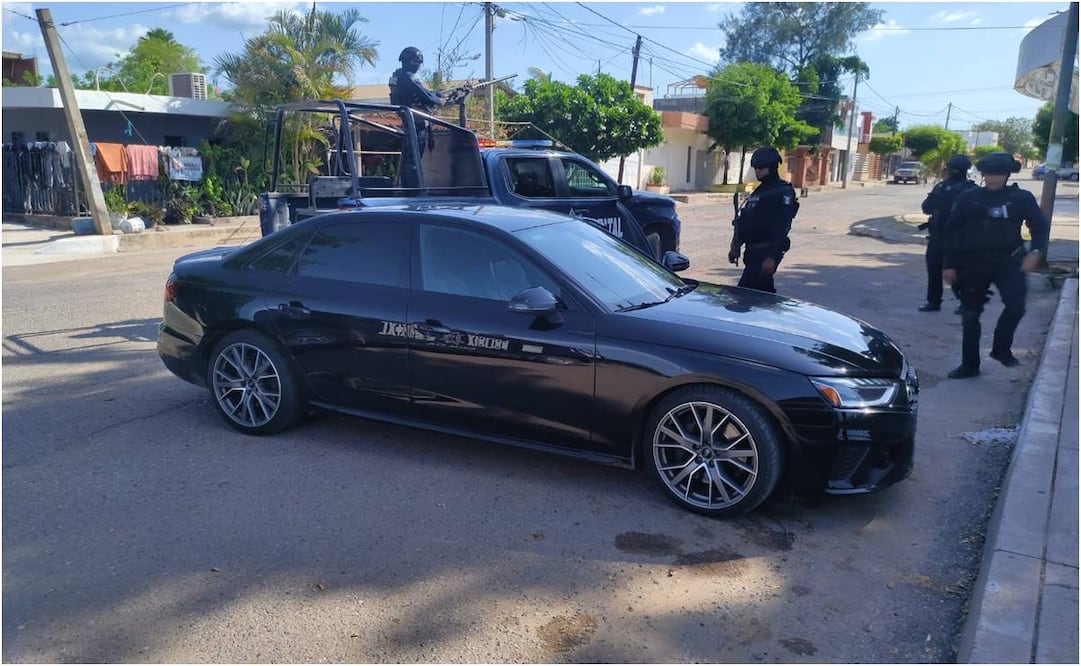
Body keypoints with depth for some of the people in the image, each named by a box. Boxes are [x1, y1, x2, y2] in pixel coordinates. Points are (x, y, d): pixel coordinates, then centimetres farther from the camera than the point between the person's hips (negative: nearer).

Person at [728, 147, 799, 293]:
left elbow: (782, 227, -17)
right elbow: (743, 222, 23)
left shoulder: (784, 192, -9)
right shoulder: (758, 192, 19)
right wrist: (735, 246, 19)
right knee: (766, 291, 16)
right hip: (753, 252, 9)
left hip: (765, 253, -9)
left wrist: (772, 256, -24)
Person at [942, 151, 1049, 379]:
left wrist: (1035, 251, -13)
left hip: (1008, 261, -1)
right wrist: (950, 264, 1)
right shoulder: (969, 198, 2)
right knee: (970, 315, 6)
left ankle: (1001, 348, 2)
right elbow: (952, 231, 4)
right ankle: (969, 364, 18)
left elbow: (1040, 226, 5)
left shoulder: (1022, 198, 0)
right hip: (973, 264, 1)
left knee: (1015, 305, -22)